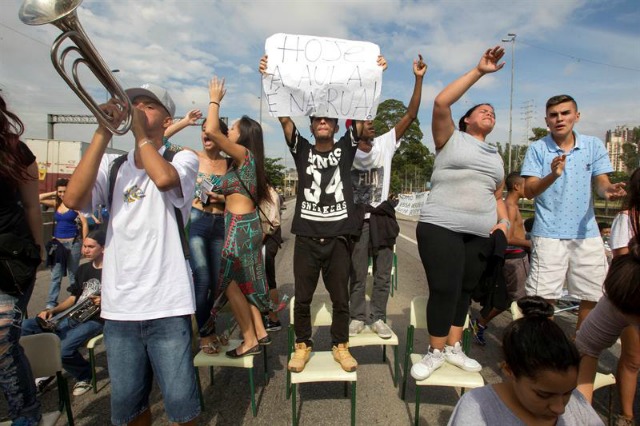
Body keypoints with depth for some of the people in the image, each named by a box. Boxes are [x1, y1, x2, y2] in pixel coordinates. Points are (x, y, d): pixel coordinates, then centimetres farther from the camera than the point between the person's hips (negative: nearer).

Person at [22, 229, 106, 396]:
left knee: (63, 349, -29)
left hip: (94, 320, -8)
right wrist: (52, 311, 5)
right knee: (27, 326, -3)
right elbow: (73, 297, 19)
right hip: (73, 316, 8)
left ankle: (84, 376, 3)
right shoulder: (83, 269, 15)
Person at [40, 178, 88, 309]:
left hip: (73, 243, -4)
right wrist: (54, 194, 3)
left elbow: (84, 223, -9)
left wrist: (84, 243, -11)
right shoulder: (56, 203, 8)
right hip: (57, 242, 4)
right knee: (55, 275, 2)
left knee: (73, 274, 6)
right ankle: (51, 303, 7)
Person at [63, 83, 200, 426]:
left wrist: (139, 131, -8)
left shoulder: (184, 158, 1)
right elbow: (73, 199, -8)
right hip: (118, 305, 4)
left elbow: (164, 178, -23)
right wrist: (103, 133, -7)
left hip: (167, 305, -4)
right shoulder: (111, 165, 10)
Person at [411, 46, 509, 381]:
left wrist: (505, 222, 7)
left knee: (464, 291, 12)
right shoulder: (450, 138, 6)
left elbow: (498, 197, 26)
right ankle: (436, 352, 9)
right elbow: (441, 103, -10)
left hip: (481, 235, 6)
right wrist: (479, 71, -8)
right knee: (444, 290, -8)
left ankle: (454, 348, 26)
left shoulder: (496, 158, 23)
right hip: (440, 227, -6)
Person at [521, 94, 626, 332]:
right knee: (544, 298, -4)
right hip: (549, 234, -3)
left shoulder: (594, 145, 6)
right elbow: (528, 191, -11)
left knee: (593, 298, 12)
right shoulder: (537, 149, -3)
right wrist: (552, 175, -30)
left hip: (587, 233, 4)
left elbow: (601, 182, 2)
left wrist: (608, 190, -22)